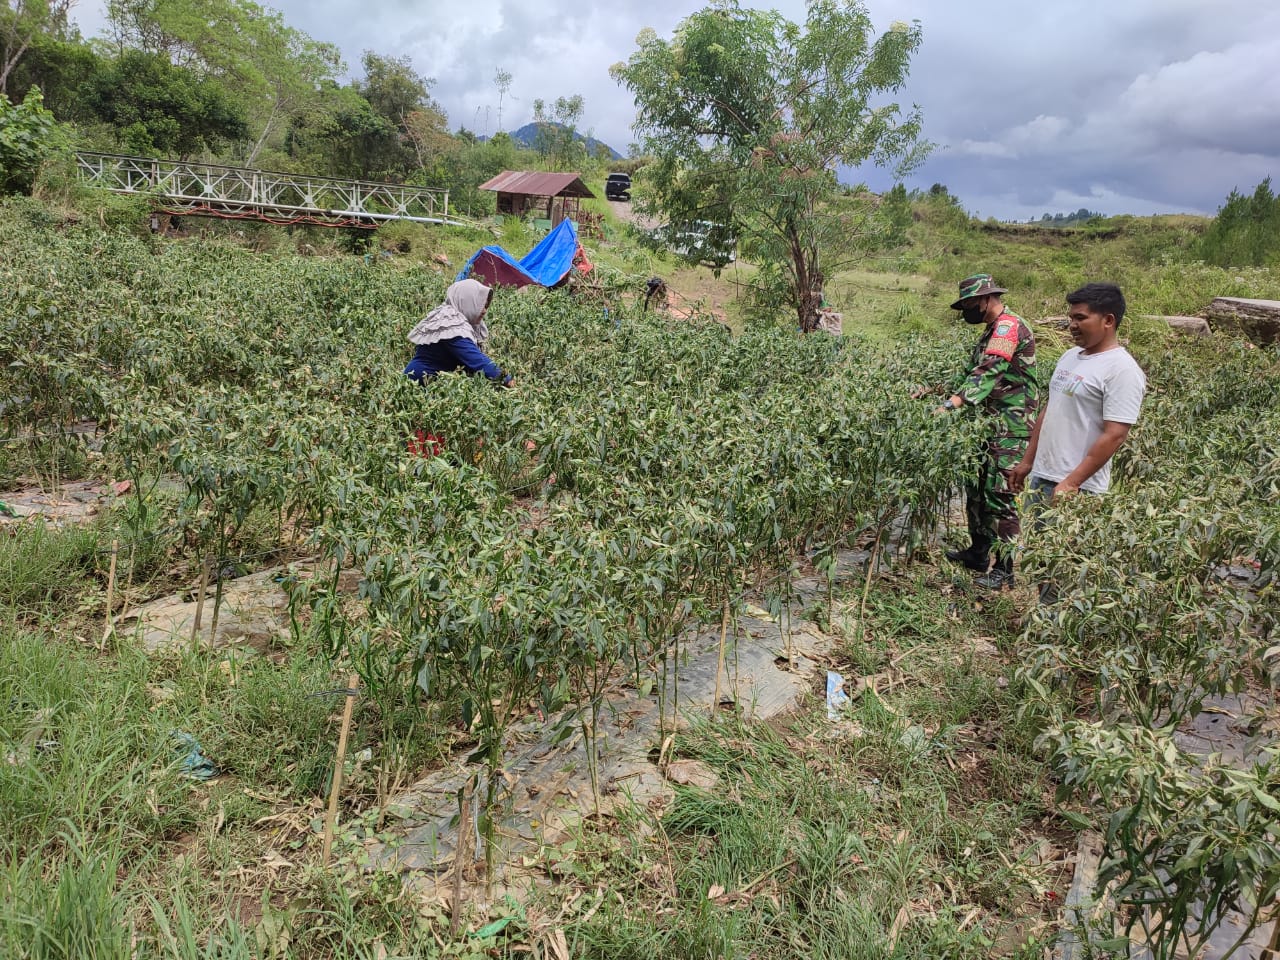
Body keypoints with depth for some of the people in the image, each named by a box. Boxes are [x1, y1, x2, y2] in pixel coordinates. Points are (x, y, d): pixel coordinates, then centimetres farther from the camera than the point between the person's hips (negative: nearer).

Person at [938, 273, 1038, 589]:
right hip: (988, 423, 10)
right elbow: (974, 372, 23)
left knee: (999, 497, -9)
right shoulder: (992, 331, 18)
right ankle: (978, 553, 28)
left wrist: (951, 405, -37)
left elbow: (987, 372, -28)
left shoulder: (1008, 326, -15)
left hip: (1010, 429, -10)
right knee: (976, 489, 15)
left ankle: (1004, 570, -1)